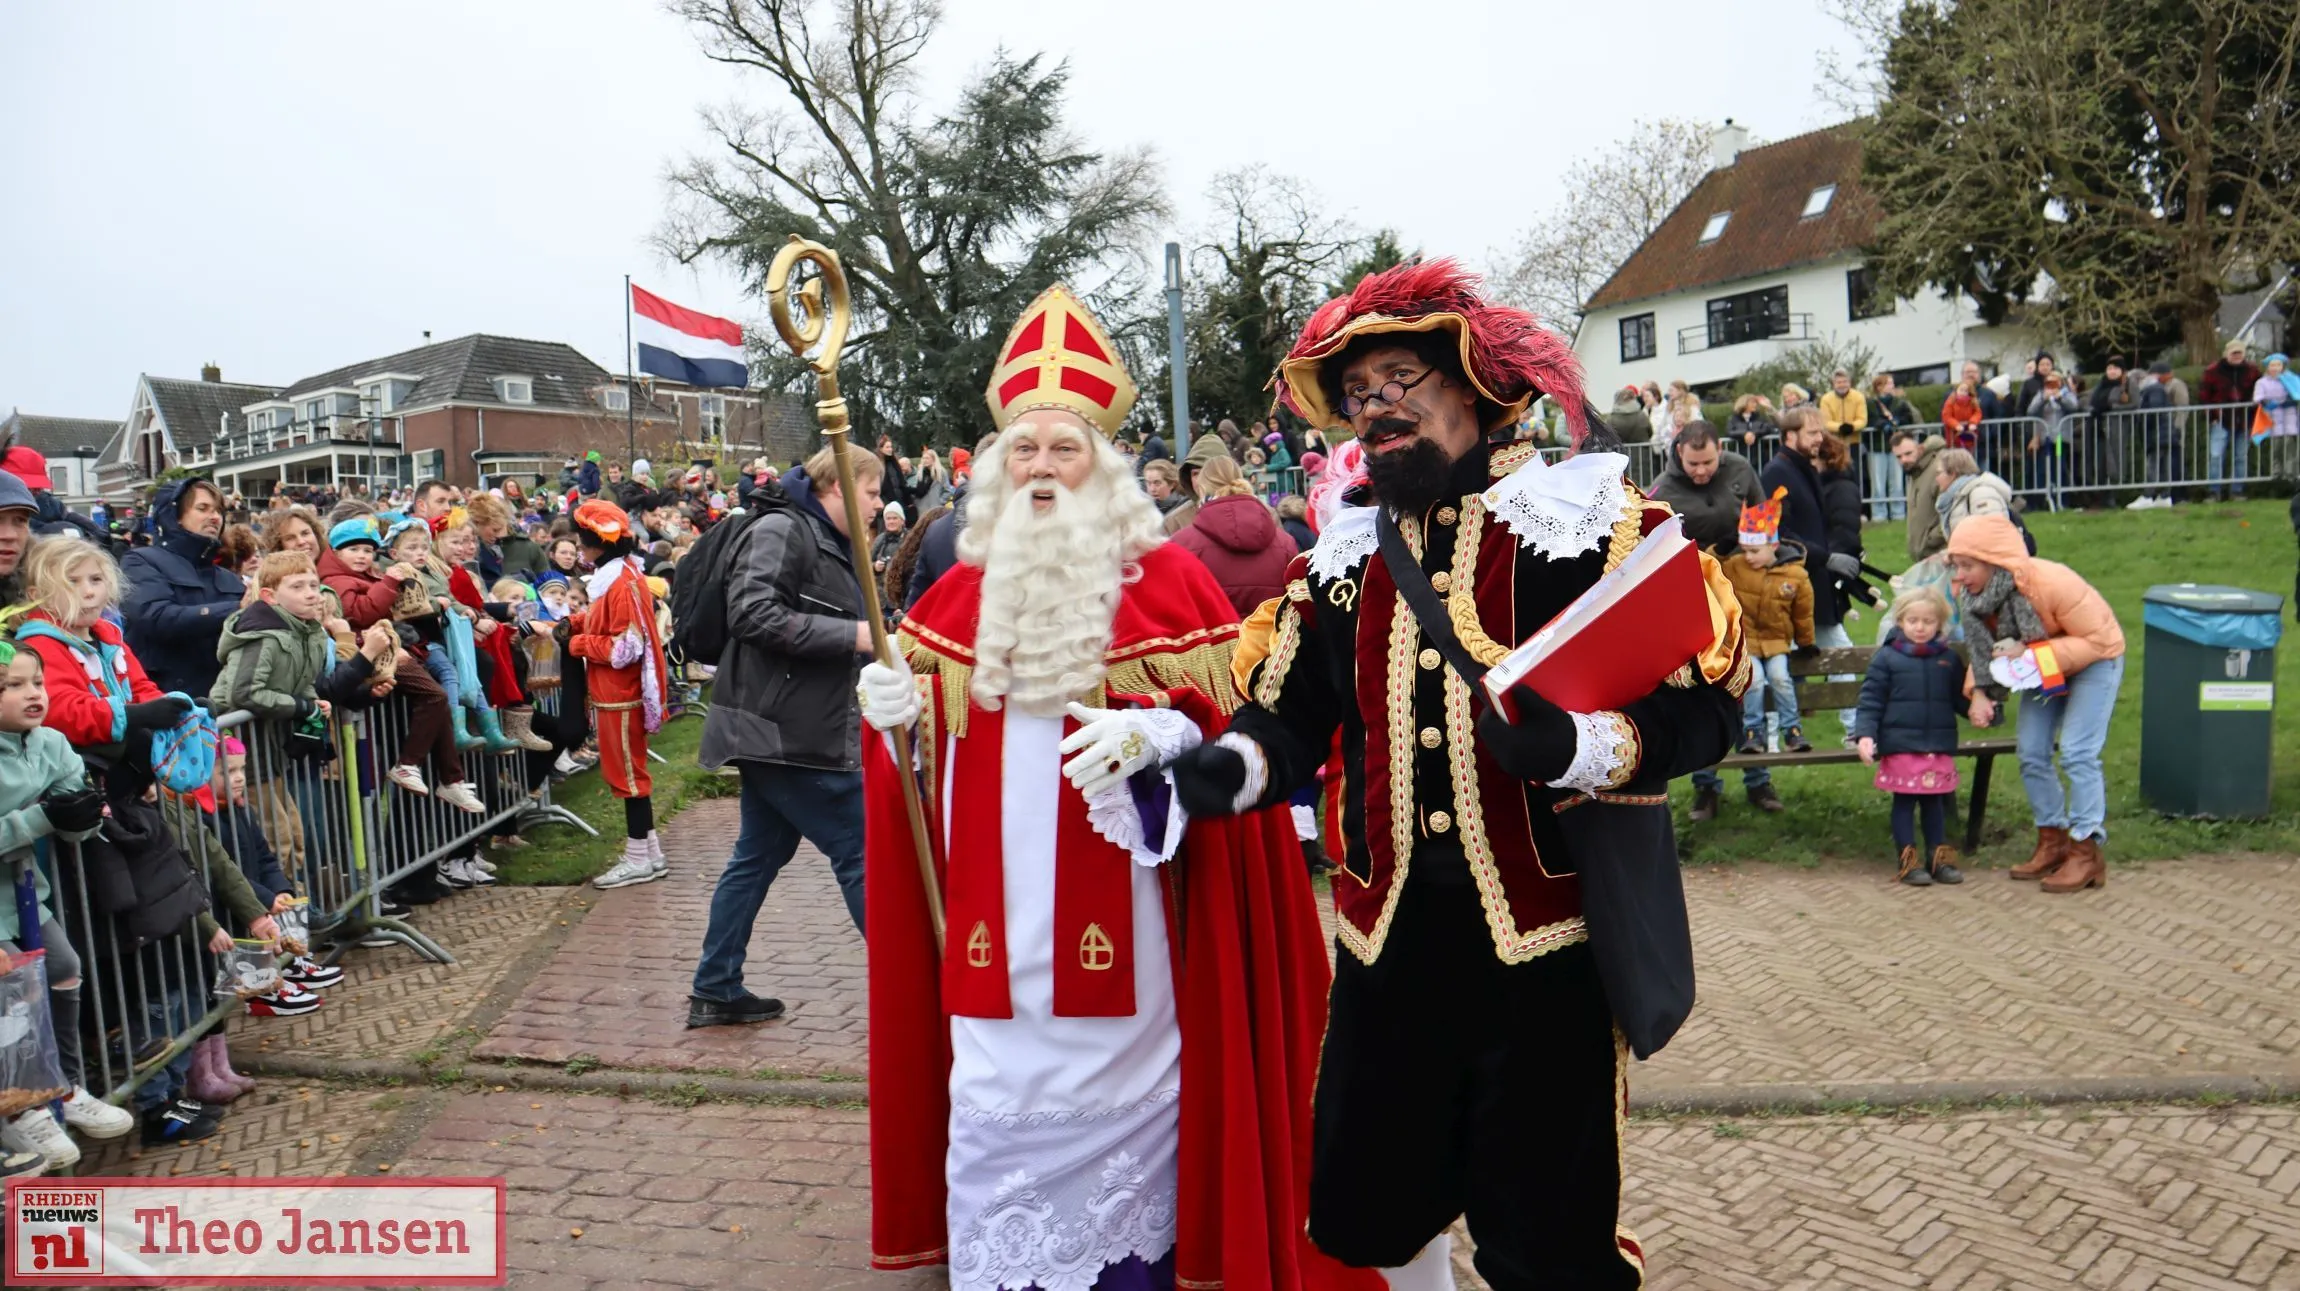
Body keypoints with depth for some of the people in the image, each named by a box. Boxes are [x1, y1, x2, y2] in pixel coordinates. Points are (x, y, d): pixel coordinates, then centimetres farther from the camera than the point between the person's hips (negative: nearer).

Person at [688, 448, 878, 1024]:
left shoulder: (828, 543, 19)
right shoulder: (780, 531, -13)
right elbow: (754, 615, -24)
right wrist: (851, 635, -24)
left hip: (794, 728, 11)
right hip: (782, 730, -11)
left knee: (760, 854, 15)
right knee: (858, 851, -5)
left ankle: (715, 991, 23)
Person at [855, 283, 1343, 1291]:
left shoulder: (1167, 582, -3)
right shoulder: (962, 591, 10)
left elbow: (1225, 717, -5)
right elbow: (926, 725, 19)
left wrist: (1156, 735, -23)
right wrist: (895, 708, -3)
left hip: (1115, 933, -3)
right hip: (997, 931, 4)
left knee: (1115, 1111, 6)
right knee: (999, 1117, 10)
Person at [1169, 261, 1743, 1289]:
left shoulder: (1595, 519, -7)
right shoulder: (1338, 554, 7)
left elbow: (1705, 701, -11)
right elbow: (1288, 715, 8)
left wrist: (1577, 744, -28)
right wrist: (1226, 766, -12)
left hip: (1551, 943, -4)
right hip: (1387, 941, 4)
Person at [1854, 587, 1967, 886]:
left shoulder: (1949, 659, 7)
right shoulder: (1887, 657, -3)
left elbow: (1960, 697, 12)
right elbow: (1871, 700, -5)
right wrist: (1865, 735, -13)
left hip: (1939, 747, 3)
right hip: (1901, 746, -3)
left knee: (1935, 802, 12)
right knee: (1904, 802, 4)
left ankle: (1939, 857, 22)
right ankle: (1908, 860, 11)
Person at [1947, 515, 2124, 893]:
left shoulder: (2052, 583, -37)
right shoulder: (1969, 594, -19)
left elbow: (2096, 640, -28)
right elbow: (1981, 647, -3)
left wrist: (2030, 653, -37)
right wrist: (1978, 691, -20)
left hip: (2095, 659, -6)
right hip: (2042, 667, 6)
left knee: (2077, 753, -14)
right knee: (2032, 755, 3)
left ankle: (2087, 852, -5)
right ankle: (2053, 841, 18)